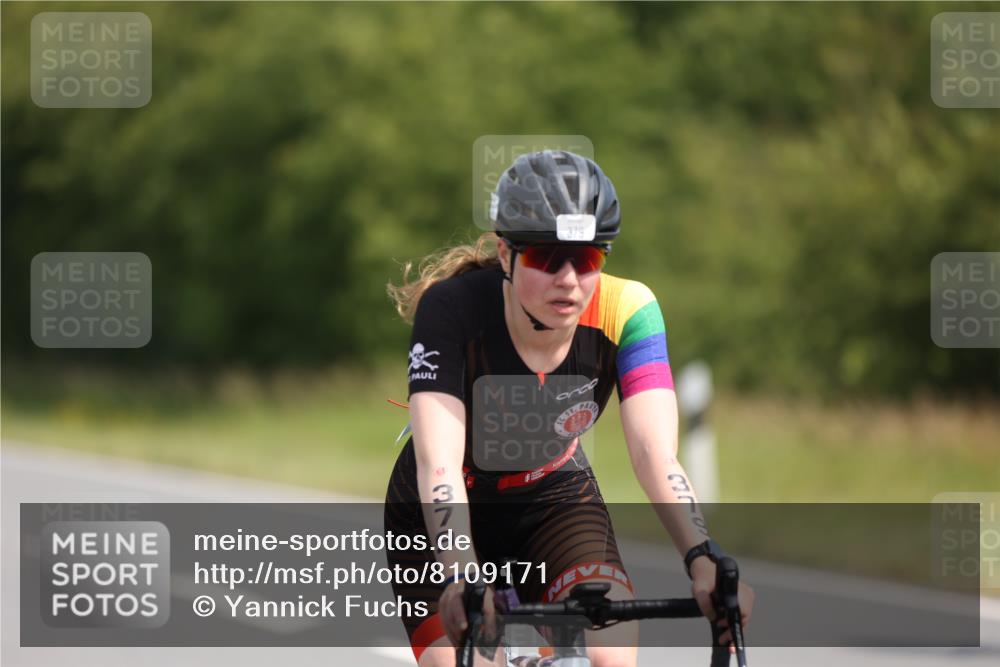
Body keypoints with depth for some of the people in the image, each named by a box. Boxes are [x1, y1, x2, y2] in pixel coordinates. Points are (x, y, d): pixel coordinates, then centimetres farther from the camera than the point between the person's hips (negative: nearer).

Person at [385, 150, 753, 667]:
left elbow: (656, 454, -32)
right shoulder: (451, 309, -30)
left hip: (555, 502, 2)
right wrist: (460, 575, -57)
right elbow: (437, 464, -40)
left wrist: (703, 562, -50)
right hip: (445, 517, -2)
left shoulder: (626, 311, -24)